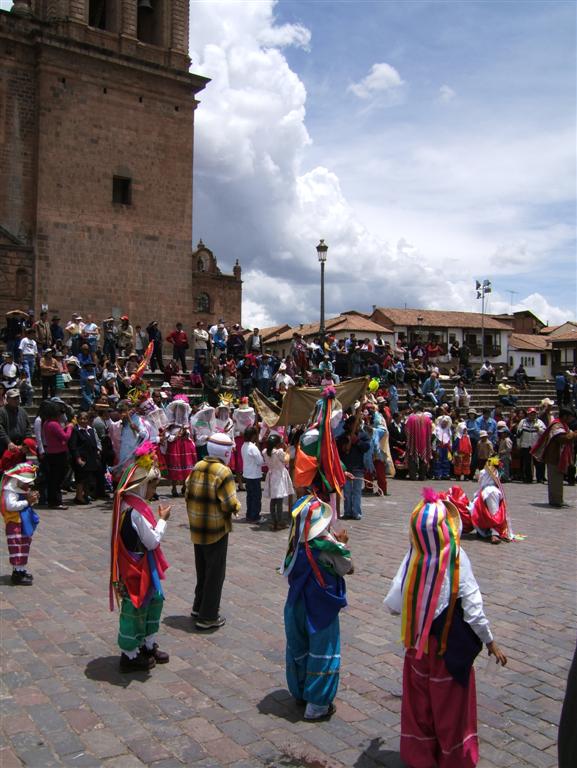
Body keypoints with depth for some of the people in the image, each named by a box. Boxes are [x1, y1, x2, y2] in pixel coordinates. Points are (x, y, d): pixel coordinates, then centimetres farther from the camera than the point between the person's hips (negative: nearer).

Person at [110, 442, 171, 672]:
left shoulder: (129, 504, 4)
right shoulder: (135, 511, -28)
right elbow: (152, 541, -21)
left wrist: (157, 518, 3)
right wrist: (163, 519, -13)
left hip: (143, 567, 10)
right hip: (137, 569, -10)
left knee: (154, 600, 21)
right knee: (135, 608, 5)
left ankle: (148, 644, 35)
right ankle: (130, 655, 20)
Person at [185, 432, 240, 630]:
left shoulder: (197, 467, 1)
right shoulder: (223, 472, -19)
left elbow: (188, 494, 7)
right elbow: (230, 504, -21)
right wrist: (237, 506, -1)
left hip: (197, 528, 7)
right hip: (216, 530, -7)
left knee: (202, 570, 22)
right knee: (215, 574, 6)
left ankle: (199, 607, 36)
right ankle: (208, 617, 12)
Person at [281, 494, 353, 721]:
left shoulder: (298, 542, -7)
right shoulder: (328, 546, -22)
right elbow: (346, 568, -10)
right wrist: (343, 545, 4)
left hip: (297, 605, 6)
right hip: (321, 609, -6)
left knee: (298, 648, 20)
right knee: (322, 653, 7)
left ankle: (300, 693, 36)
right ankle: (316, 705, 13)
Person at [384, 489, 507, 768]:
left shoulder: (412, 558, -15)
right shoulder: (457, 559, -21)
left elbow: (392, 604, -12)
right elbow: (473, 608, -17)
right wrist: (490, 642, -2)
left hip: (418, 643, 2)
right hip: (450, 646, -2)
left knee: (419, 699, 19)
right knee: (450, 701, 17)